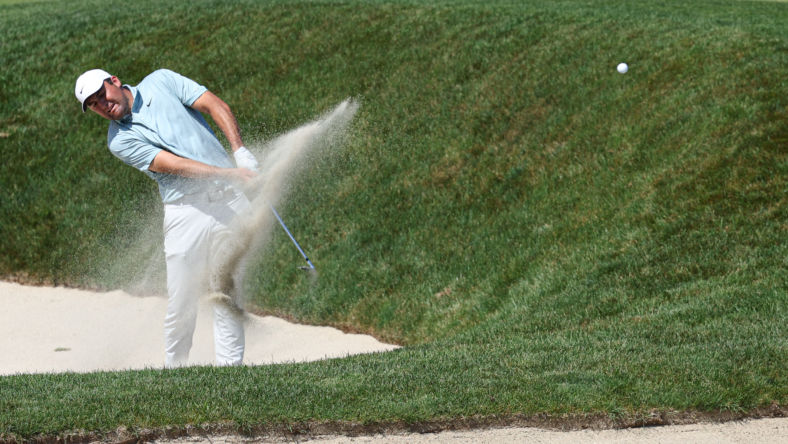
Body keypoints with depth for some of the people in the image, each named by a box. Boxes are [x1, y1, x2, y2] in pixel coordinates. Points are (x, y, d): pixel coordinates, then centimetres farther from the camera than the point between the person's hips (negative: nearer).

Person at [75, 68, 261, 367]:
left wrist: (240, 151, -9)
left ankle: (230, 368, 2)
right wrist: (230, 173, -19)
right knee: (182, 302, -6)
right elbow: (175, 165, -10)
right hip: (187, 208, -2)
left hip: (230, 199, 2)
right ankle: (175, 370, 8)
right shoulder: (120, 140, 0)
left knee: (229, 296, -1)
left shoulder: (162, 82, 10)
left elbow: (216, 106, 5)